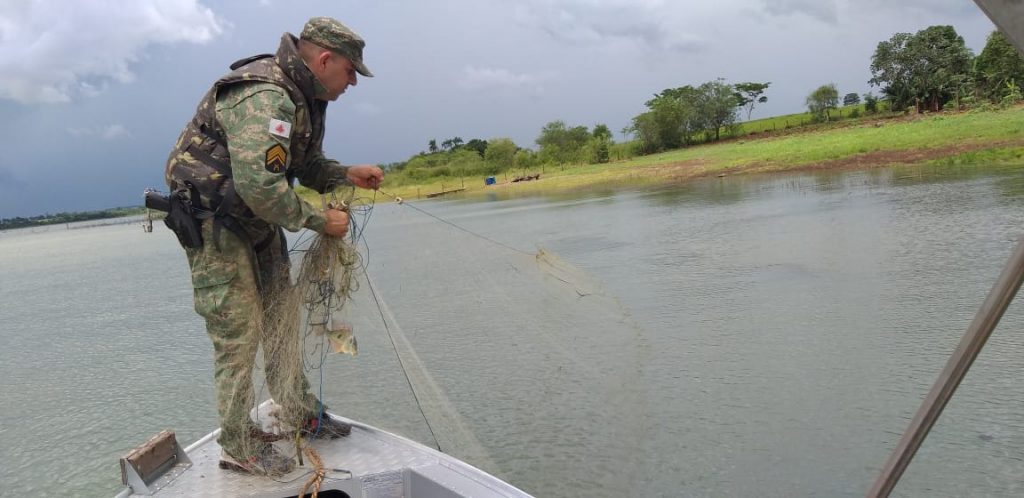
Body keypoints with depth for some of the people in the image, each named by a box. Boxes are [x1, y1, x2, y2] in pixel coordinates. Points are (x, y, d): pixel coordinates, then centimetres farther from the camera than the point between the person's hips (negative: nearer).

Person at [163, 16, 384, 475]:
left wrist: (347, 175, -1)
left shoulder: (303, 97, 5)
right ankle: (238, 447, 9)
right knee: (239, 334, -5)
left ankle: (300, 414, 28)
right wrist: (320, 221, -24)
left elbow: (305, 163, 16)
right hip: (213, 223, -10)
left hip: (258, 221, 10)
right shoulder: (263, 97, -28)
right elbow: (261, 186, -36)